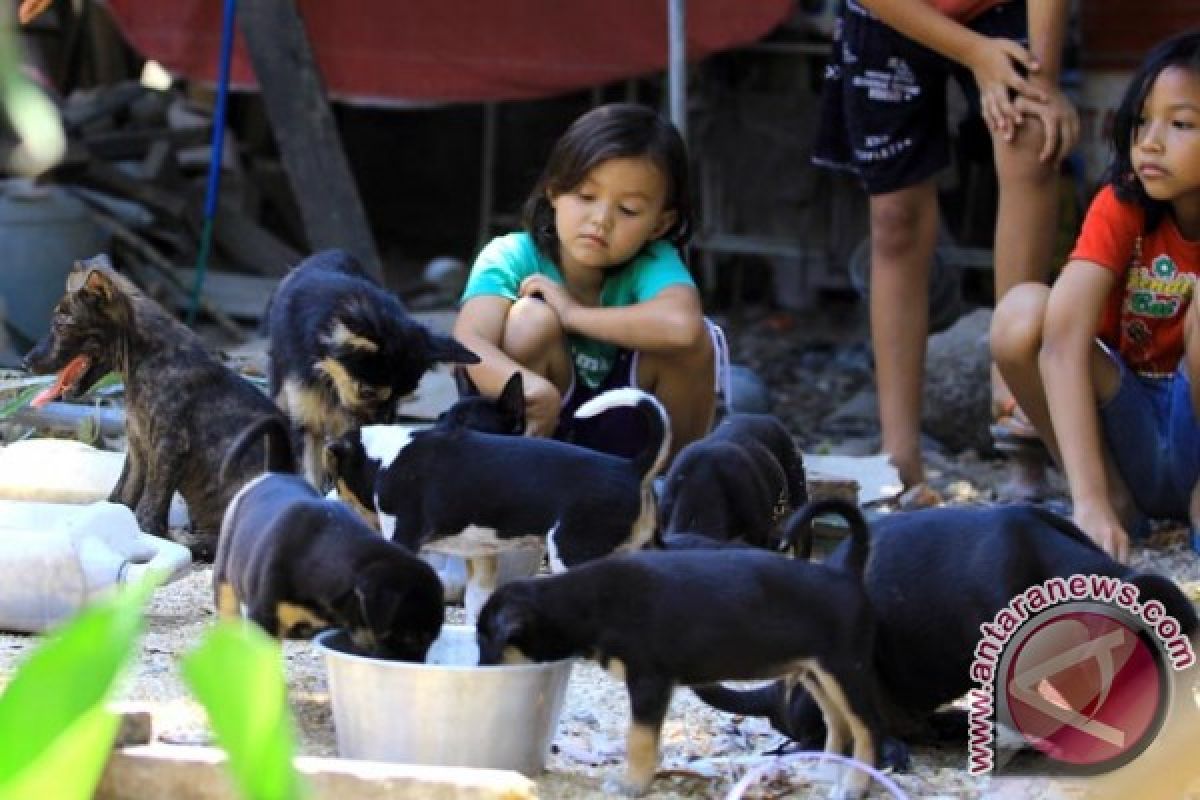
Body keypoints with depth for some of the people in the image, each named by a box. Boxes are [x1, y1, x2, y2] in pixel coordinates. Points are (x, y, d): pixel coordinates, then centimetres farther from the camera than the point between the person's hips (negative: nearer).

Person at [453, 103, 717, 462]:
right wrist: (529, 387, -57)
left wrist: (573, 313, -33)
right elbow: (468, 342, -36)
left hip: (618, 441, 1)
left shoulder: (651, 265, -16)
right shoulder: (510, 259, -18)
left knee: (693, 342, -23)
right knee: (533, 318, -27)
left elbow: (681, 325, -40)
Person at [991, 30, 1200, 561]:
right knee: (1023, 313, -24)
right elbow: (1064, 337, -28)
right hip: (1130, 432, 1)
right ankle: (1115, 495, -10)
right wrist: (1091, 501, -41)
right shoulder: (1123, 206, -13)